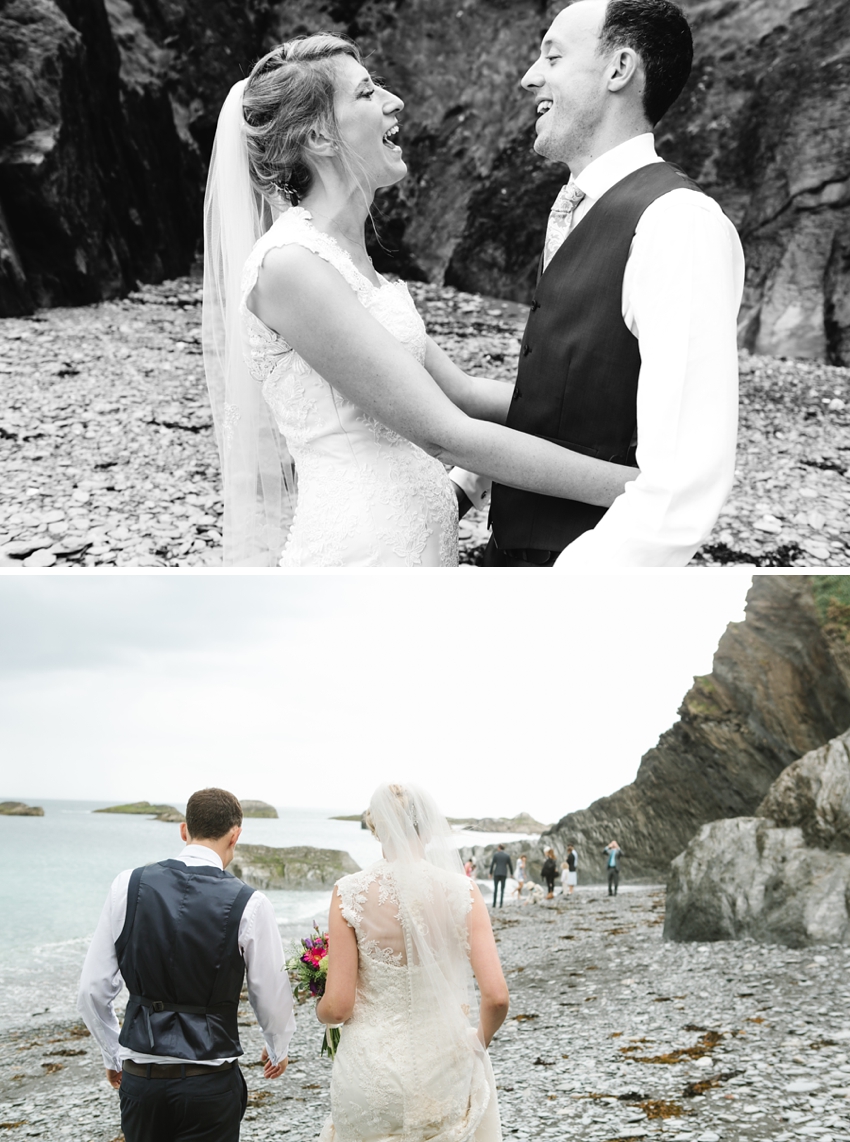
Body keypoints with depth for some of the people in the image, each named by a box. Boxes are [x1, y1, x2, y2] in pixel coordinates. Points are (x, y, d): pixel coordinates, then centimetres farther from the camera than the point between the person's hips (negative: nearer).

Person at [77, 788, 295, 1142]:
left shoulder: (128, 885, -5)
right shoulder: (248, 904, -11)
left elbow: (92, 991, 1)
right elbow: (272, 999, -2)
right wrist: (278, 1050, 20)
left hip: (139, 1077, 3)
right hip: (210, 1086, -2)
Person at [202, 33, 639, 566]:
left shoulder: (345, 256, 12)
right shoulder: (290, 264, -17)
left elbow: (461, 390, 12)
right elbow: (445, 433, -20)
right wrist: (635, 486, -18)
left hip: (414, 542, 9)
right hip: (359, 550, -9)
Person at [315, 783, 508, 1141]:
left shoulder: (351, 892, -10)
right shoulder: (462, 890, -8)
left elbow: (338, 1006, -11)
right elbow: (496, 996, -11)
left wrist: (320, 1008, 12)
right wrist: (479, 1040, 9)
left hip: (372, 1068, -1)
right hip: (446, 1067, 1)